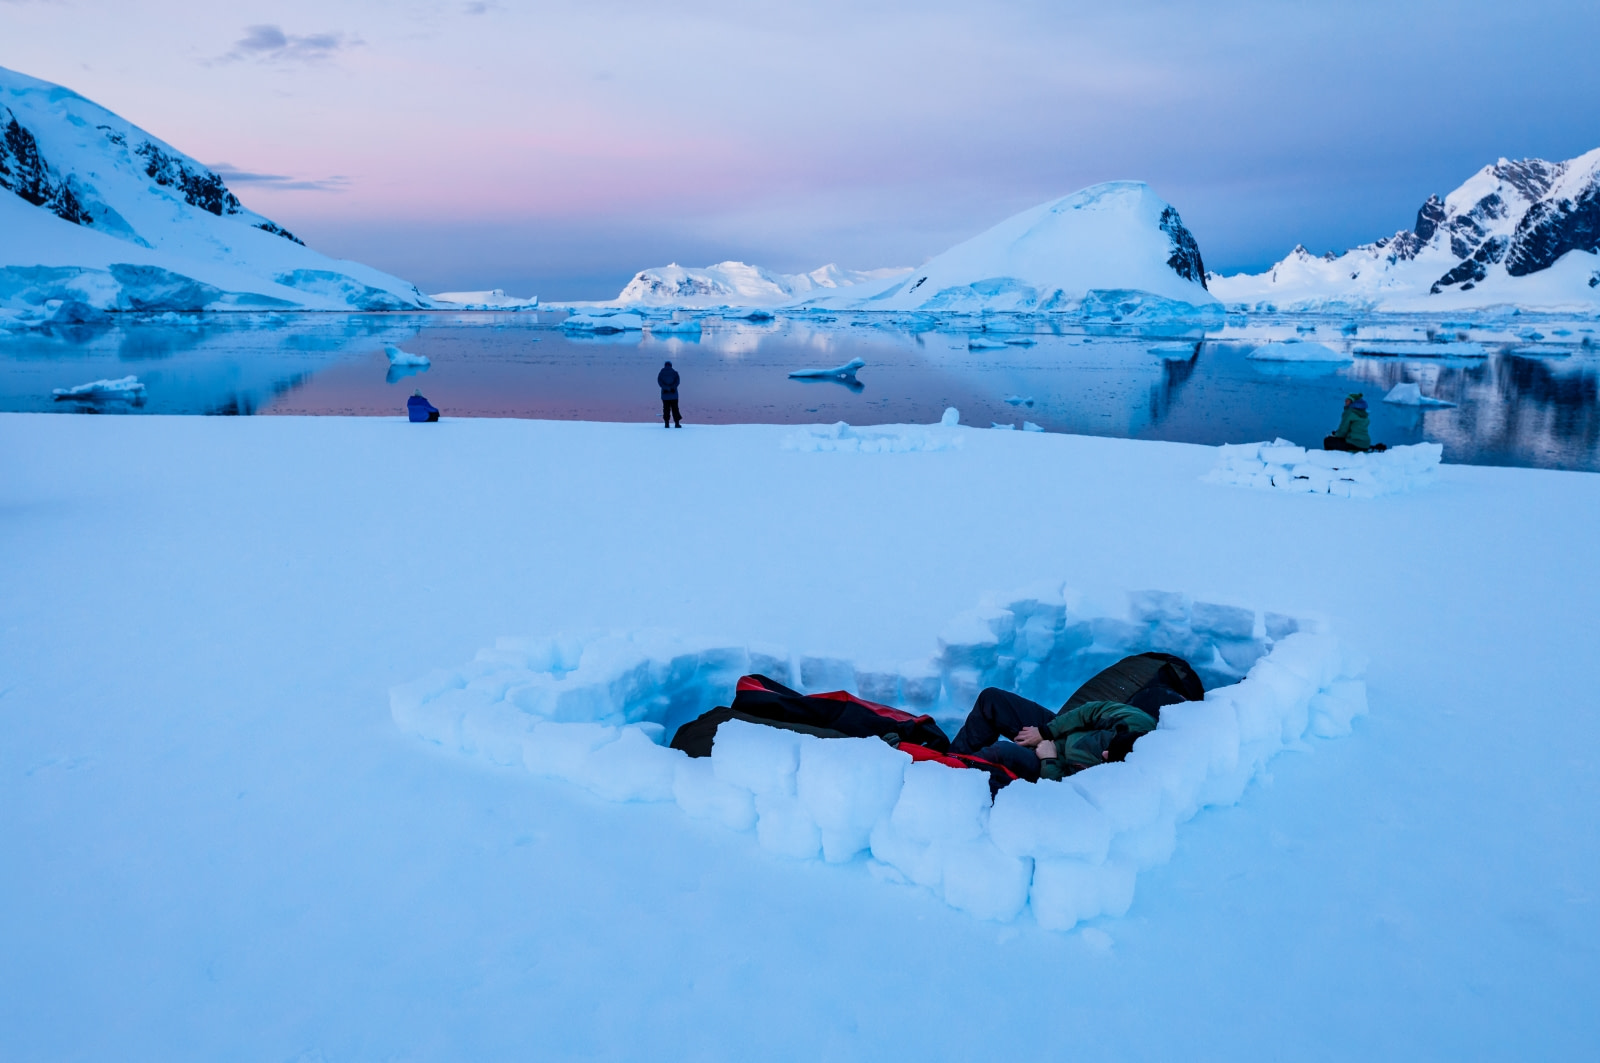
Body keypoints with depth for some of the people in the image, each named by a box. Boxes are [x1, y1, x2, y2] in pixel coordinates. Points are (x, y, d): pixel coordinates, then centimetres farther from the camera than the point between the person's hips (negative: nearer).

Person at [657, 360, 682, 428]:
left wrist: (664, 388, -14)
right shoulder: (674, 372, 5)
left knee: (666, 408, 4)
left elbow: (659, 381, -8)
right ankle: (677, 423, -2)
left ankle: (667, 423, -1)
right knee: (675, 408, 3)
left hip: (665, 394, 0)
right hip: (673, 393, 0)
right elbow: (677, 381, -8)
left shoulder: (661, 373, 6)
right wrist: (673, 387, -12)